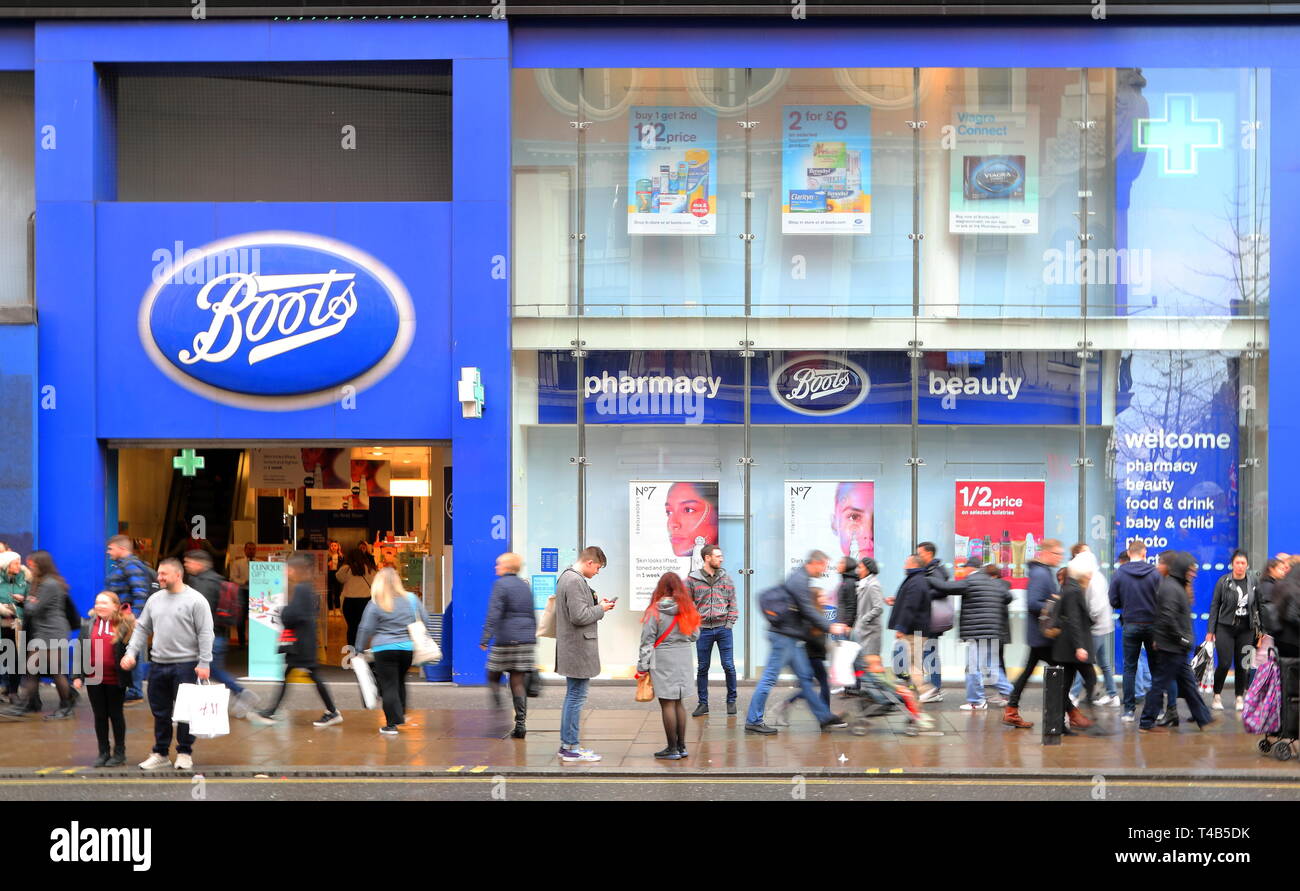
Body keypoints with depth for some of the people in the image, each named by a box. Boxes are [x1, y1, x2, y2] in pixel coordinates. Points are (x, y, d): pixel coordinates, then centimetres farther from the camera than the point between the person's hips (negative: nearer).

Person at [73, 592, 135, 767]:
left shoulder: (125, 626, -6)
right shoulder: (88, 625, 5)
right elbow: (81, 651, 7)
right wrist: (78, 676, 2)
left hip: (115, 680, -3)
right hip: (93, 679, 3)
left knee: (116, 714, 8)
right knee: (99, 716, 10)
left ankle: (119, 753, 17)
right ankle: (103, 753, 18)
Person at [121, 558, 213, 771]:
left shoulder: (195, 600, -6)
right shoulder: (154, 599, 13)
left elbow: (205, 633, -9)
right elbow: (142, 628, 17)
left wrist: (204, 663, -14)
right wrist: (131, 653, 5)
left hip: (185, 665, -6)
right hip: (158, 665, 6)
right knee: (160, 712, 10)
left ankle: (185, 753, 8)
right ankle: (160, 754, 20)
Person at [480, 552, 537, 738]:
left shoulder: (501, 585, -5)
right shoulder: (525, 586, 15)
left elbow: (494, 613, -14)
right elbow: (532, 616, 20)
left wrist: (486, 637, -14)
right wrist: (531, 636, 26)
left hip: (506, 639, -6)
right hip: (527, 639, 6)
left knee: (493, 676, 8)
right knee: (519, 682, 5)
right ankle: (520, 723, 1)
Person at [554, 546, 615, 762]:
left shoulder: (566, 577, 14)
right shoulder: (575, 581, -19)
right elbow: (579, 616, -24)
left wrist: (596, 603, 8)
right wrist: (601, 609, -10)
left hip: (572, 648, 11)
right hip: (578, 649, -11)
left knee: (573, 696, 16)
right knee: (576, 697, -4)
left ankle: (566, 744, 22)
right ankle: (571, 748, 0)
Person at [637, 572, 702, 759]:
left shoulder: (655, 611, -10)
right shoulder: (688, 609, 1)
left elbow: (647, 640, -8)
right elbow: (695, 635, 10)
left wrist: (642, 667, -3)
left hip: (663, 662, -5)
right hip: (684, 661, 5)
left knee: (667, 703, 0)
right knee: (678, 703, 14)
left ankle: (672, 749, 2)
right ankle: (681, 746, 17)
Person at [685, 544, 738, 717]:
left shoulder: (726, 578, 7)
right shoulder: (692, 579, 0)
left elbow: (732, 603, 10)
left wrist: (729, 624, 1)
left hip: (723, 629, 1)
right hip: (703, 630, -1)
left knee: (729, 666, 1)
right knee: (703, 668, 5)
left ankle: (731, 700, 16)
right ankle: (703, 703, 14)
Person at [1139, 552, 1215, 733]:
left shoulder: (1177, 586, 15)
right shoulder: (1171, 588, -18)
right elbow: (1168, 618, -25)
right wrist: (1182, 639, -18)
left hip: (1177, 649, 11)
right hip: (1171, 647, -11)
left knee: (1188, 683, 17)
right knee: (1160, 684, -3)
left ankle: (1203, 717, 25)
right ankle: (1146, 723, 3)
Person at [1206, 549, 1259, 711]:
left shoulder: (1253, 583, 4)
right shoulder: (1223, 582, -3)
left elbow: (1258, 606, 11)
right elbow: (1215, 606, 0)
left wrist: (1259, 629, 7)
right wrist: (1211, 630, -3)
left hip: (1246, 629, 2)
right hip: (1225, 628, -2)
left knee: (1241, 665, 3)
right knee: (1224, 663, -8)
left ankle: (1239, 697, 15)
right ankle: (1217, 695, 10)